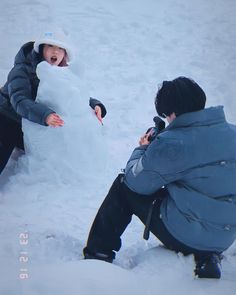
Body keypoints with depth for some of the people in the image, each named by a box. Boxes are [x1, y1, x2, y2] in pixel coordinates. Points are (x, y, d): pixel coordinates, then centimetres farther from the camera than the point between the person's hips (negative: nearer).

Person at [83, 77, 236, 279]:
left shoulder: (170, 144, -18)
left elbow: (137, 181, -7)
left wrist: (143, 149, 11)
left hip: (186, 237, -6)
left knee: (124, 186, 10)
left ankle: (98, 253, 17)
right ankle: (208, 256, 19)